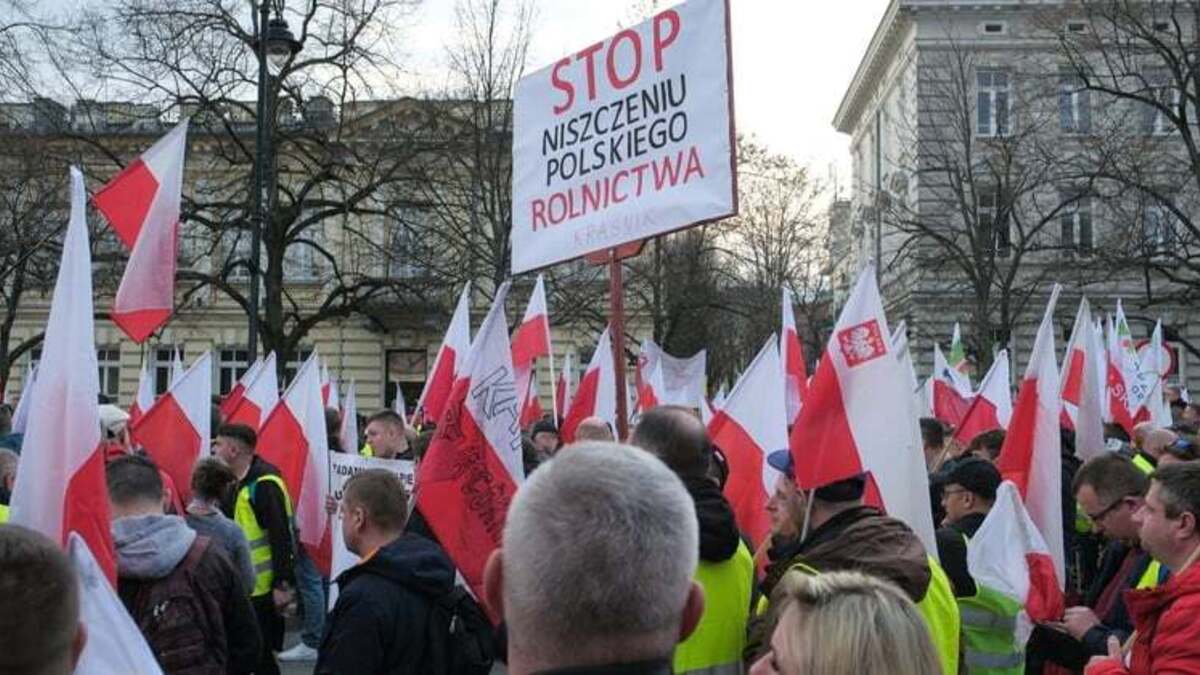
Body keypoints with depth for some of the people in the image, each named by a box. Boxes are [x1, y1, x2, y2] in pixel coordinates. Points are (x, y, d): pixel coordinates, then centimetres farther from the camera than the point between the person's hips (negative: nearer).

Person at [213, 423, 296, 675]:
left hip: (264, 587, -9)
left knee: (260, 654, -1)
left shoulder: (264, 485, -19)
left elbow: (281, 537, -22)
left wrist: (283, 584, -23)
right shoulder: (239, 484, 11)